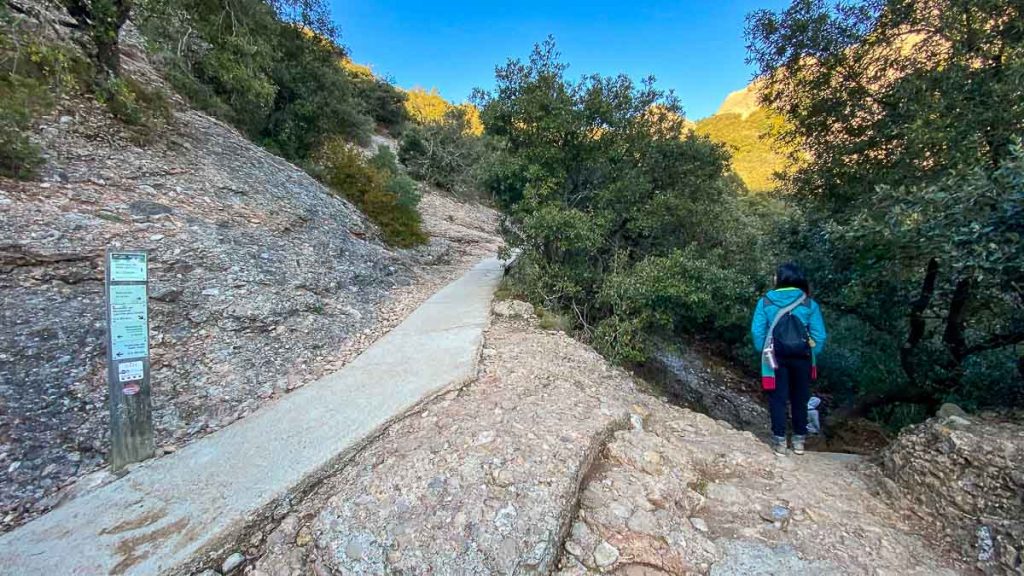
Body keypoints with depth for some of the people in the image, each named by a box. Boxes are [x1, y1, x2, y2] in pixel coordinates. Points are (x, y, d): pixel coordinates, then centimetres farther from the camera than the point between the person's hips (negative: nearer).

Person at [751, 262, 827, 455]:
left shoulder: (765, 302, -8)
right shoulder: (809, 304, -4)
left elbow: (757, 331, -9)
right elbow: (819, 336, -4)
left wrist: (763, 352, 3)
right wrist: (812, 355, 8)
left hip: (776, 357, -1)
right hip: (801, 358, 2)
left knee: (778, 399, 7)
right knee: (800, 399, 16)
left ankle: (779, 441, 10)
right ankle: (799, 440, 26)